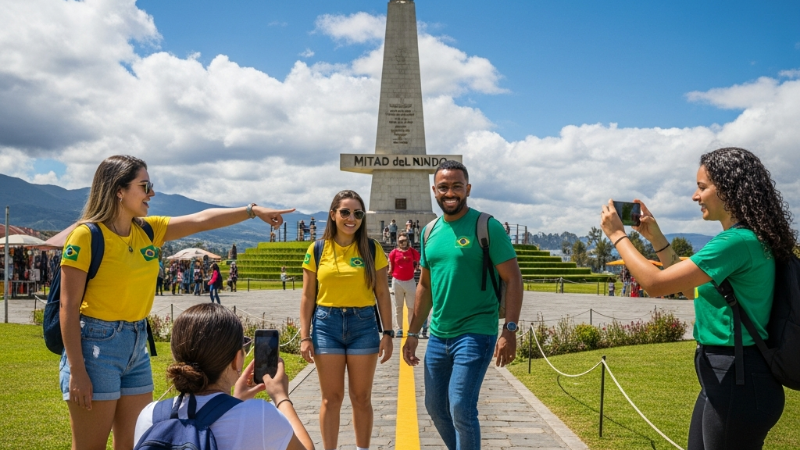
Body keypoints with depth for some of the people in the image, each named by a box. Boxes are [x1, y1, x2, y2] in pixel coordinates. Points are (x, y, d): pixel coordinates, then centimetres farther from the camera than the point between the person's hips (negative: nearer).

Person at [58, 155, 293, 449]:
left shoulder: (148, 230, 5)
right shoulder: (87, 236, -14)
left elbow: (202, 220, 7)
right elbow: (69, 307, -14)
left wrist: (253, 210, -1)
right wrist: (77, 371, -17)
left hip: (137, 346, 7)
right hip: (96, 346, -7)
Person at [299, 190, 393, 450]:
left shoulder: (372, 249, 1)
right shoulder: (317, 250, 1)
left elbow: (382, 294, 2)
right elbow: (308, 296, 3)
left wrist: (388, 333, -2)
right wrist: (305, 337, -1)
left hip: (363, 325, 0)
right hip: (326, 324, 0)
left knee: (361, 398, 8)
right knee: (331, 398, 6)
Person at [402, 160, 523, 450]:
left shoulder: (487, 227, -10)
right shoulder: (429, 231, 8)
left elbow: (513, 279, -11)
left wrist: (509, 331, -20)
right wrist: (413, 333, 15)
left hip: (475, 334, -6)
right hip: (438, 336, 7)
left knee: (461, 409, -11)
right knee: (435, 407, 15)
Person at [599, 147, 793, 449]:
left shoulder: (737, 242, -22)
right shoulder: (748, 238, 11)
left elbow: (655, 284, -24)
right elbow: (691, 289, 20)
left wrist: (617, 235, -11)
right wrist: (656, 238, 15)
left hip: (737, 382, -10)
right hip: (724, 378, 10)